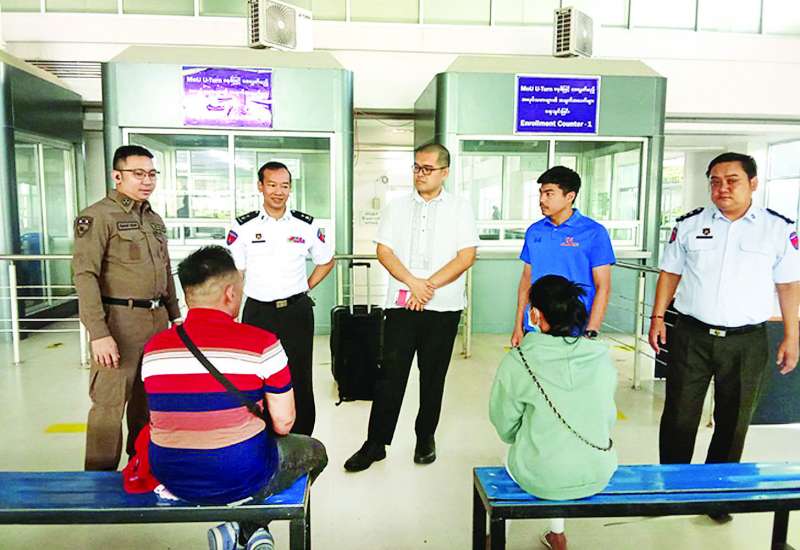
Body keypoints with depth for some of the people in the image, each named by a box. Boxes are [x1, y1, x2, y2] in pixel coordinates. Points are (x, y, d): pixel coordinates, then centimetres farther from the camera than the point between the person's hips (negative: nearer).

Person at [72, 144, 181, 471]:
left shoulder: (154, 220, 15)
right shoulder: (97, 216, -7)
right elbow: (85, 275, -14)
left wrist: (175, 316, 17)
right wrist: (99, 333, -20)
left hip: (157, 320, 7)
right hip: (119, 320, -7)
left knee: (147, 396, 15)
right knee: (110, 401, -1)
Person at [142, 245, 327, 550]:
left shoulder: (153, 348, -4)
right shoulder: (262, 344, -18)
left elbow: (166, 418, 8)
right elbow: (283, 422, -12)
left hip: (173, 479, 5)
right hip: (241, 477, -5)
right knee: (314, 451, 23)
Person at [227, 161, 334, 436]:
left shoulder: (307, 225, 2)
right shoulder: (244, 226, 0)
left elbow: (326, 262, 15)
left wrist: (304, 288, 5)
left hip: (296, 312, 1)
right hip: (258, 312, 0)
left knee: (299, 380, 7)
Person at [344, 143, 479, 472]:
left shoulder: (459, 208, 3)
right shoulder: (396, 207, 9)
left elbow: (466, 256, -5)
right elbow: (383, 250, 2)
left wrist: (429, 286, -12)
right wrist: (413, 282, -12)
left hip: (443, 307, -1)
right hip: (401, 303, 1)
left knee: (433, 376, 10)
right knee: (391, 374, 2)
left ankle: (425, 438, 27)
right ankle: (376, 443, 12)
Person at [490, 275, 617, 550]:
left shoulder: (517, 361, -16)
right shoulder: (602, 356, -7)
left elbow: (506, 428, -6)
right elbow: (608, 418, 5)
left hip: (541, 479, -3)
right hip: (598, 475, 3)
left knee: (509, 454, 29)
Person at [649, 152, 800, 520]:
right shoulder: (689, 225, 2)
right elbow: (670, 273, 7)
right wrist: (658, 317, 1)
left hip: (747, 342, 0)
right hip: (691, 336, 0)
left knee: (734, 421, 12)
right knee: (679, 416, 8)